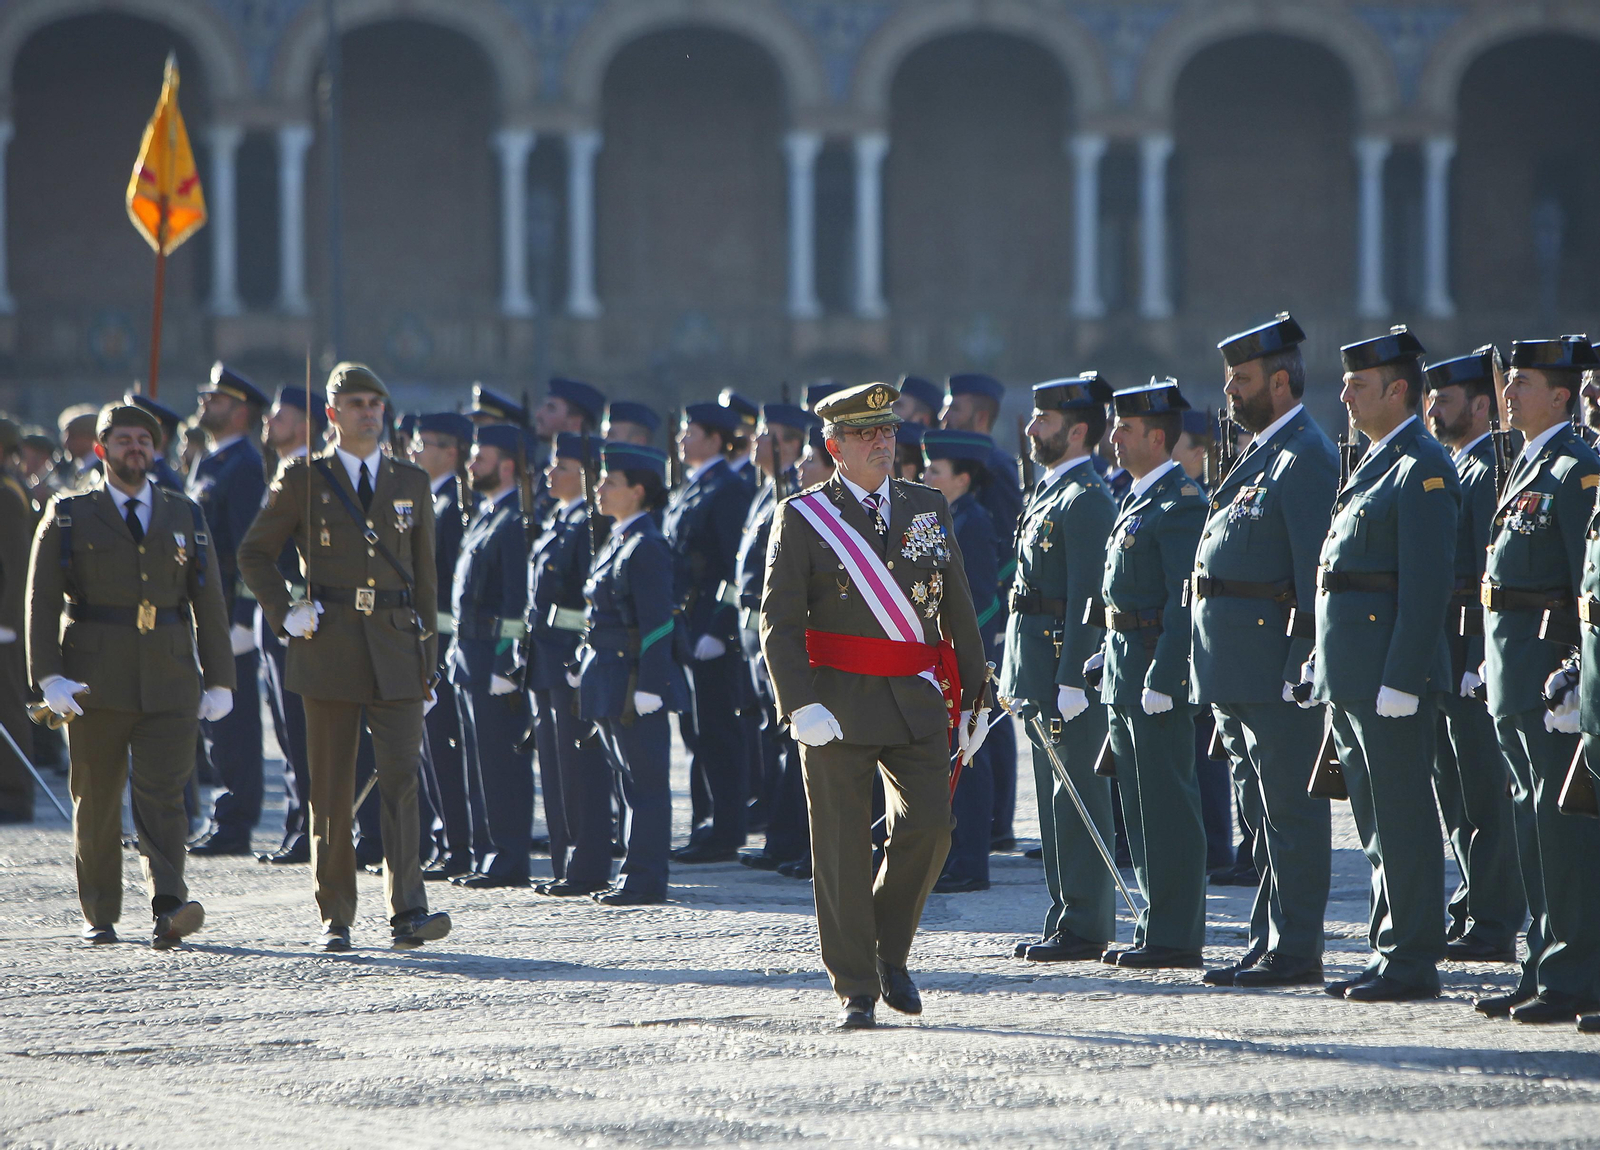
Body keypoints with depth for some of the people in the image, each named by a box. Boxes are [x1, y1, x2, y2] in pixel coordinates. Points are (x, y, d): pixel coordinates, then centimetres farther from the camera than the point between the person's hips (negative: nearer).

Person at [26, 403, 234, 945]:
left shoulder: (184, 516, 14)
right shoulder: (68, 517, 6)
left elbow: (209, 601, 15)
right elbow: (42, 601, 0)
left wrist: (219, 681, 9)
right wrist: (49, 676, -12)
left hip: (169, 683, 1)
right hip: (96, 683, -1)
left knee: (163, 795, -12)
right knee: (96, 800, 4)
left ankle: (168, 909, -24)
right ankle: (99, 915, 16)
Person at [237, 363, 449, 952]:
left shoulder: (411, 484, 12)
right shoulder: (303, 480, 4)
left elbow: (424, 577, 15)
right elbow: (254, 554, 11)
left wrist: (427, 664, 11)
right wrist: (285, 614, -3)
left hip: (395, 652, 1)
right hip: (329, 649, -1)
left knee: (401, 779, -11)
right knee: (332, 791, 2)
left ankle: (407, 914, -17)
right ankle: (335, 918, 10)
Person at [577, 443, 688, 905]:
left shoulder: (646, 547, -13)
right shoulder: (617, 542, 16)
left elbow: (657, 624, -18)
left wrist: (648, 688, -21)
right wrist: (584, 670, 19)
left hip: (635, 677, -10)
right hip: (609, 682, 10)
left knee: (645, 781, -5)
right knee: (630, 778, 12)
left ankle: (644, 879, -3)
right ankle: (636, 876, 17)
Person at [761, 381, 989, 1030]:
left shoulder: (929, 510, 11)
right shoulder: (801, 519, -1)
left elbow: (958, 611, 15)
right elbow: (779, 621, -6)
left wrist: (973, 697, 12)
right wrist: (801, 704, -17)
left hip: (918, 700, 3)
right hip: (839, 702, -3)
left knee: (928, 824, -9)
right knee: (843, 847, -1)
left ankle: (891, 952, 14)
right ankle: (855, 989, 7)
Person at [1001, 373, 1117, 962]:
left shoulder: (1086, 499, -13)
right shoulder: (1047, 493, 18)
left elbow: (1085, 596, -19)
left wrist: (1071, 681, -23)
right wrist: (1020, 675, 20)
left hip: (1068, 659, -10)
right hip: (1038, 668, 10)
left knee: (1076, 798, -7)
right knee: (1056, 796, 13)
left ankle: (1085, 926, -5)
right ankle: (1067, 920, 18)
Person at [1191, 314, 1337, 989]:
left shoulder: (1306, 457, -12)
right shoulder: (1263, 455, 19)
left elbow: (1317, 569, -18)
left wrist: (1301, 666, -21)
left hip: (1274, 665, -10)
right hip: (1238, 672, 10)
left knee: (1289, 807, -6)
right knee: (1262, 805, 14)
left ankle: (1294, 954, -5)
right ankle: (1270, 943, 20)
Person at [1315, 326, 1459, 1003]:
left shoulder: (1423, 467, -12)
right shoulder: (1373, 466, 19)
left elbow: (1428, 583, -18)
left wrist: (1400, 679, -22)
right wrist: (1327, 668, 19)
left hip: (1391, 667, -10)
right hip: (1350, 677, 10)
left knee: (1403, 820, -6)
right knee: (1378, 821, 13)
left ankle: (1411, 964, -3)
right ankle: (1390, 953, 18)